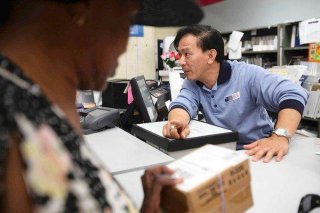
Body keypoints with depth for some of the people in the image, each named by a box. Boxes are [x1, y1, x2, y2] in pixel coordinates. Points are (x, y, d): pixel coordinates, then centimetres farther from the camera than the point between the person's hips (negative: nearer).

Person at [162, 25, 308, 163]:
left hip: (258, 153, -3)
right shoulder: (192, 84, 0)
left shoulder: (246, 74, -15)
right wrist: (178, 121, -41)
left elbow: (292, 94, -22)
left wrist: (280, 137, -38)